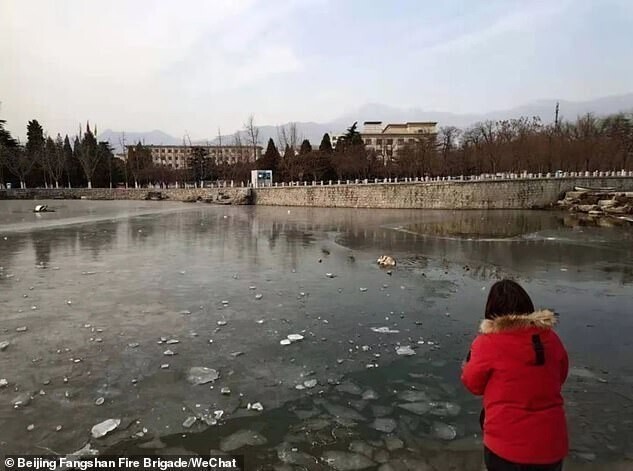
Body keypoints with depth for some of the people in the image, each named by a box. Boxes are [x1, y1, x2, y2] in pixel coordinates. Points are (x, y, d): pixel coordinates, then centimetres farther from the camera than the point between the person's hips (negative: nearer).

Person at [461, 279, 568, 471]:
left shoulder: (488, 343, -16)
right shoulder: (551, 338, -4)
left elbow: (473, 384, -1)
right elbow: (560, 377, 13)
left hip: (507, 447, -3)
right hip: (552, 445, 4)